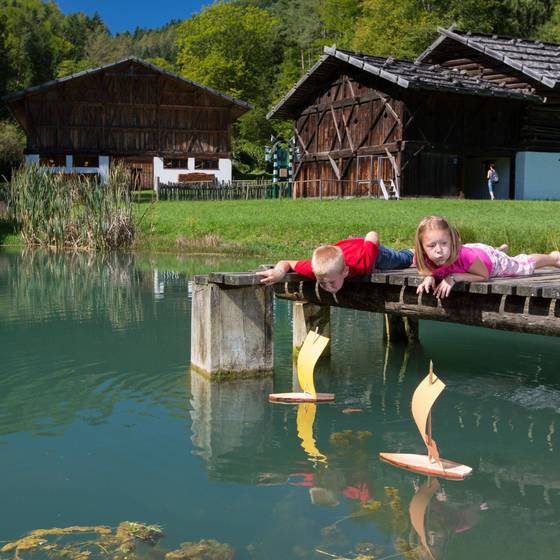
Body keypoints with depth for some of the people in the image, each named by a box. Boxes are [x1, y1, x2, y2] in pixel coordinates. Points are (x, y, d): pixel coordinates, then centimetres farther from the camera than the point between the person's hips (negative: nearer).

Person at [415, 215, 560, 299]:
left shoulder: (465, 256, -48)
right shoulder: (422, 259, -37)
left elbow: (484, 275, -31)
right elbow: (427, 271, -12)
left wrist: (454, 277, -44)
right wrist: (429, 277, -36)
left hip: (490, 259, -4)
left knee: (526, 266, 22)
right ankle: (501, 249, 71)